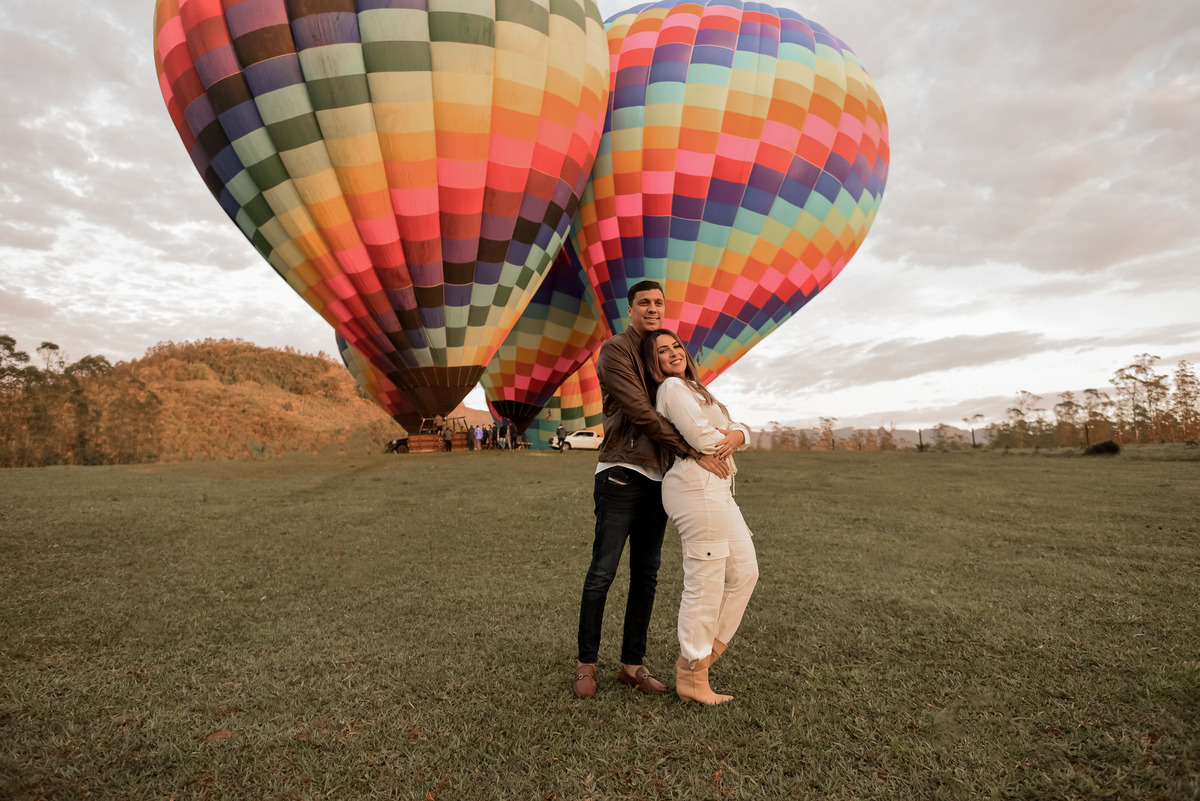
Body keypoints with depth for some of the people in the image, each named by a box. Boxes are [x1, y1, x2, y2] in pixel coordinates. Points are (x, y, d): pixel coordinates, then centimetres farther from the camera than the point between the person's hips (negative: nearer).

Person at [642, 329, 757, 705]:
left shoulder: (694, 389, 24)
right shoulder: (673, 387, -6)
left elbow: (740, 429, 19)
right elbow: (703, 439, -17)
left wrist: (736, 436, -5)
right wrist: (725, 439, 4)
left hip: (716, 490, 10)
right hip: (699, 487, -10)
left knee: (744, 571, 12)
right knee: (705, 583, -5)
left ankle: (699, 656, 18)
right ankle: (691, 677, 7)